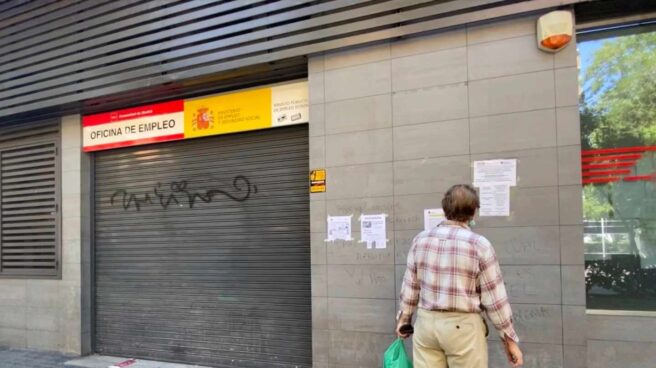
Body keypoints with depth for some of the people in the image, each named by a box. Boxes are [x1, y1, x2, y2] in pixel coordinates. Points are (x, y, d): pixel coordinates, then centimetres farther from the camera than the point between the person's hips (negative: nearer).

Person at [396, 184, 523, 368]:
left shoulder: (421, 239, 0)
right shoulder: (479, 244, -11)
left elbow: (410, 286, 7)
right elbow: (494, 297, -8)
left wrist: (404, 319, 20)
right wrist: (509, 338, 1)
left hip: (426, 322, 4)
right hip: (462, 326, -4)